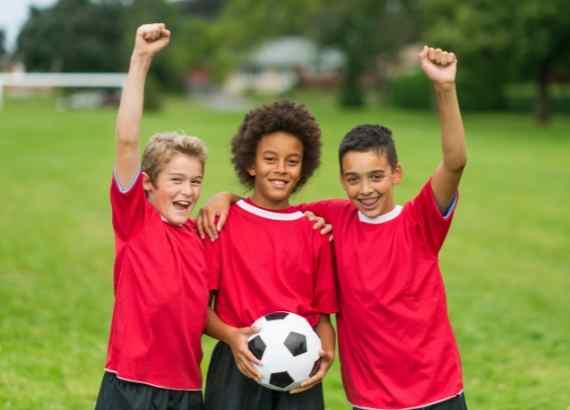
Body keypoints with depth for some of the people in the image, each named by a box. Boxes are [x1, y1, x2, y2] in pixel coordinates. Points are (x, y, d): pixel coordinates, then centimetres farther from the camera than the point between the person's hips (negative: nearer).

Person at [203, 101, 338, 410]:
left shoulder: (315, 233, 7)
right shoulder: (222, 222, 0)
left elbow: (323, 314, 10)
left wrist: (325, 354, -9)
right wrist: (230, 336, -18)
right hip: (240, 366, -2)